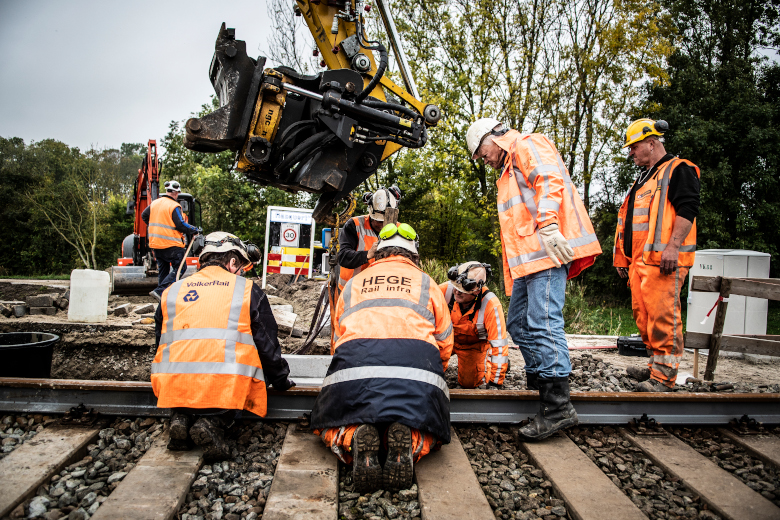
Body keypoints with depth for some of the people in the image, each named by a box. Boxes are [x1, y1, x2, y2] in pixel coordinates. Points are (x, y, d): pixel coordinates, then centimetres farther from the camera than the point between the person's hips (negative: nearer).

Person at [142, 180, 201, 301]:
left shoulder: (155, 203, 10)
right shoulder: (174, 206, -14)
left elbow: (144, 216, 20)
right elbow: (181, 225, -18)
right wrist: (195, 230, -4)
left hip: (155, 243, 8)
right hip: (171, 245, -8)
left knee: (162, 269, 19)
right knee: (180, 268, -2)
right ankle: (159, 291, -13)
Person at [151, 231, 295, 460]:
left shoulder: (171, 292, 17)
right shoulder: (249, 291, 7)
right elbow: (267, 345, 12)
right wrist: (282, 381, 28)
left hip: (173, 385, 5)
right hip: (225, 387, -4)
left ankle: (182, 417, 5)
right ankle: (214, 423, -4)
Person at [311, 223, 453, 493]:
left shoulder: (353, 283, 28)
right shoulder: (426, 283, 24)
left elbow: (338, 337, 34)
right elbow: (445, 342, 27)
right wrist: (430, 376, 45)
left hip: (355, 358, 1)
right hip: (418, 358, 0)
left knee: (331, 427, 19)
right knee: (426, 434, 19)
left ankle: (354, 438, -17)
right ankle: (408, 442, -19)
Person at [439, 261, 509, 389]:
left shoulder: (491, 305, -35)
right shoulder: (446, 289, -30)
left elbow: (499, 344, -30)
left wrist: (494, 383, -28)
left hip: (474, 344, -1)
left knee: (468, 383, -5)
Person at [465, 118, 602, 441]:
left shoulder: (527, 144, 3)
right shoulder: (508, 170, 32)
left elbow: (550, 182, -16)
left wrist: (548, 224, -31)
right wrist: (511, 274, 21)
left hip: (548, 249, -11)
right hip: (529, 257, 11)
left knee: (542, 323, -16)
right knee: (518, 323, 13)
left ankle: (557, 407, -14)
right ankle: (539, 384, 21)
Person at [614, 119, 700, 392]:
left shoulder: (678, 170, -2)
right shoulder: (643, 179, 26)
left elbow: (687, 209, -15)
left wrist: (673, 245, -25)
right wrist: (624, 256, 23)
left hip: (663, 259, -9)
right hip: (639, 260, 9)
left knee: (663, 316, -10)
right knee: (643, 315, 11)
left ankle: (664, 376, -5)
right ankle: (655, 366, 22)